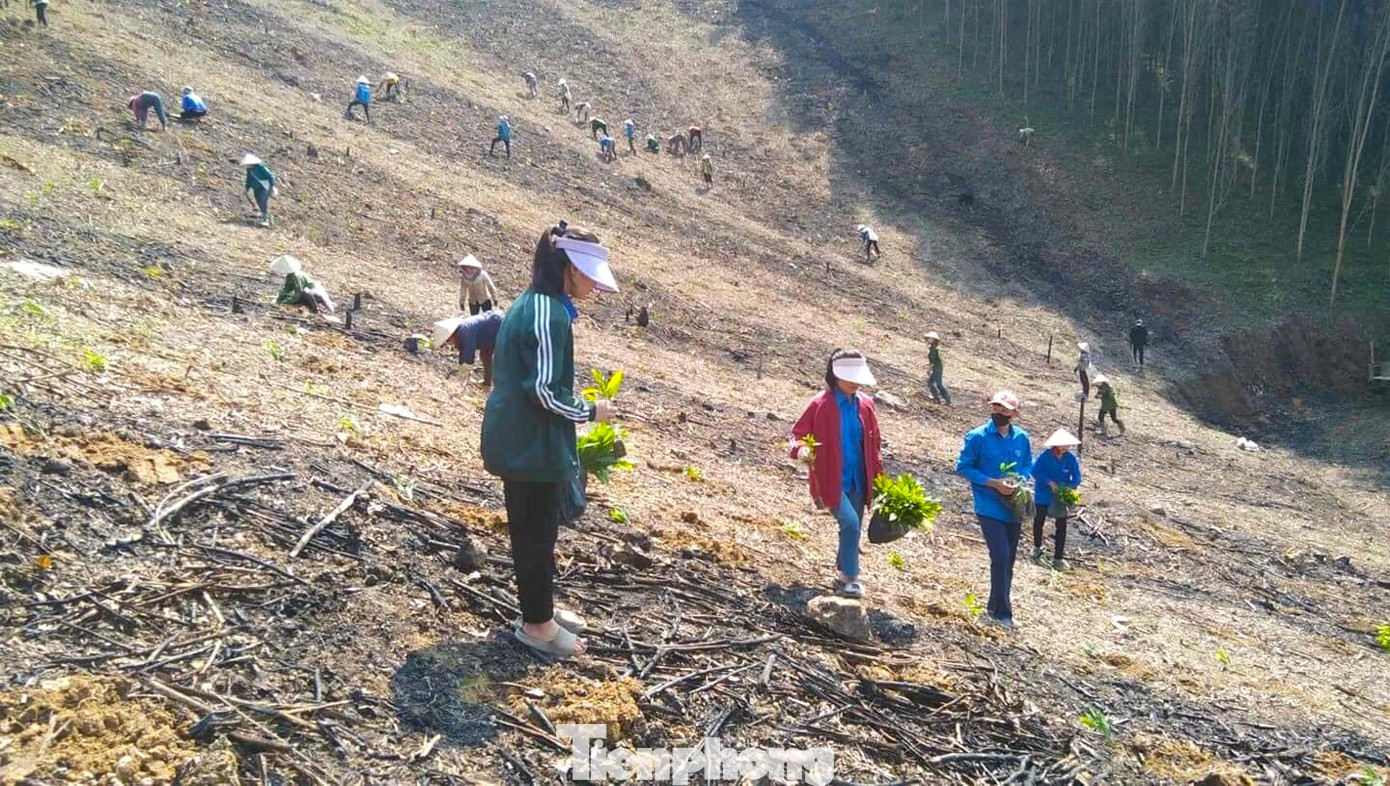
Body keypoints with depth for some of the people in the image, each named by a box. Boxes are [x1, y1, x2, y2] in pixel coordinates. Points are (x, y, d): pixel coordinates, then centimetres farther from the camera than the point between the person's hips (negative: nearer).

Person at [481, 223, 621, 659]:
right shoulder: (549, 315, -22)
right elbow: (545, 391, -24)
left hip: (516, 439, 10)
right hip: (532, 444, -10)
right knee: (536, 532, 3)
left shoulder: (528, 304, 9)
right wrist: (591, 411, -10)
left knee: (534, 529, 20)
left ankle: (539, 607, 34)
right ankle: (537, 623, 17)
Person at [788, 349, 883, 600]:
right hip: (832, 481, -5)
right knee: (850, 523, -20)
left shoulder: (865, 405, 5)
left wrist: (878, 479, 11)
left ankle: (842, 576, 30)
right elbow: (797, 434, -6)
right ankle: (849, 579, -6)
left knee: (853, 529, 11)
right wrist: (801, 449, -29)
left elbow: (873, 445, 13)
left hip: (858, 482, 6)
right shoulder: (821, 405, -10)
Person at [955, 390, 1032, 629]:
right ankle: (1002, 613, -1)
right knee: (1001, 558, -13)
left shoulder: (1022, 438, 3)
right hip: (989, 508, -5)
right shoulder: (978, 437, -9)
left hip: (1013, 508, 5)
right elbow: (963, 467, -7)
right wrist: (994, 483, -17)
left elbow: (1028, 465, 17)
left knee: (1008, 561, 12)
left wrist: (1021, 480, -7)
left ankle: (996, 609, 27)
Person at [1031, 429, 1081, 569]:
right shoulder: (1045, 456, -16)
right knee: (1039, 521, 15)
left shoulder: (1071, 458, -11)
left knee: (1061, 526, -1)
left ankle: (1058, 558, 8)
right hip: (1042, 496, -1)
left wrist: (1067, 488, -24)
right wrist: (1049, 482, -25)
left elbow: (1077, 478, -8)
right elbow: (1035, 471, -16)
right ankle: (1037, 547, 42)